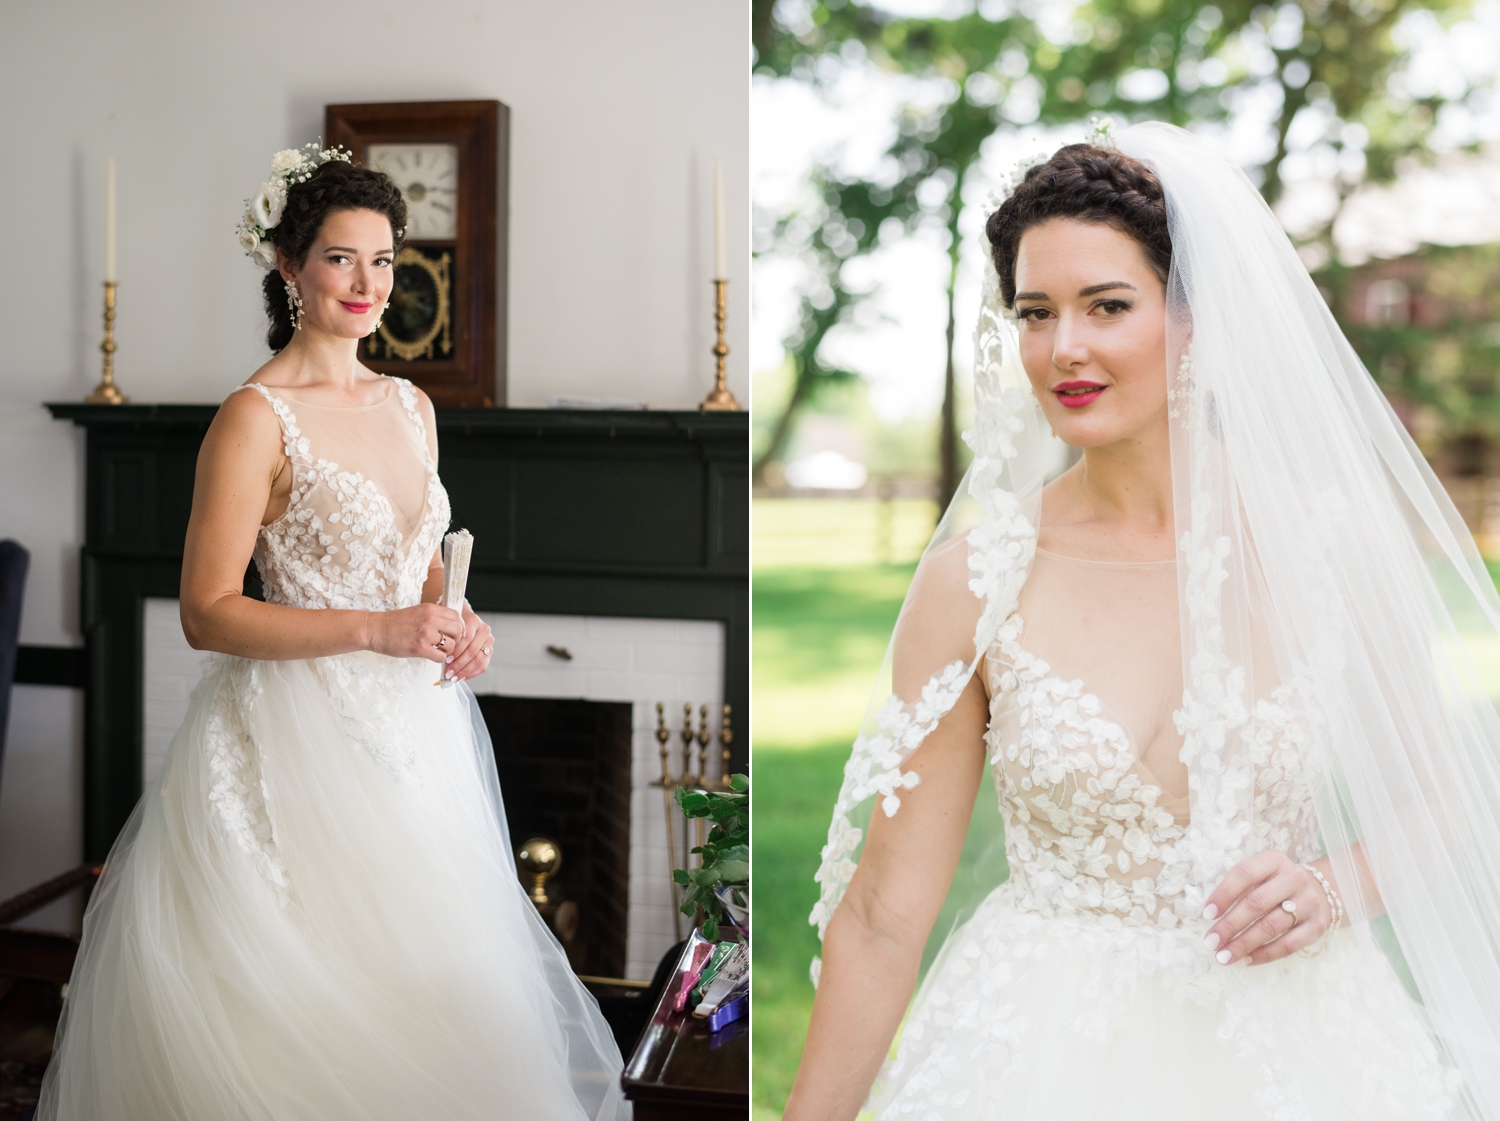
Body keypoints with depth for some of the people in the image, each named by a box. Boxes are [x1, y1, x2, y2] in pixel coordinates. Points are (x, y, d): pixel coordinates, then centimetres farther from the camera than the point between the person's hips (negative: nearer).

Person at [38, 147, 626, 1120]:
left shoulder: (411, 405, 9)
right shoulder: (256, 417, -12)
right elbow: (207, 613, -14)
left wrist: (460, 627, -1)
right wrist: (376, 629, -21)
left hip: (417, 725, 7)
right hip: (306, 731, -6)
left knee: (426, 976, 15)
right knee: (315, 985, 2)